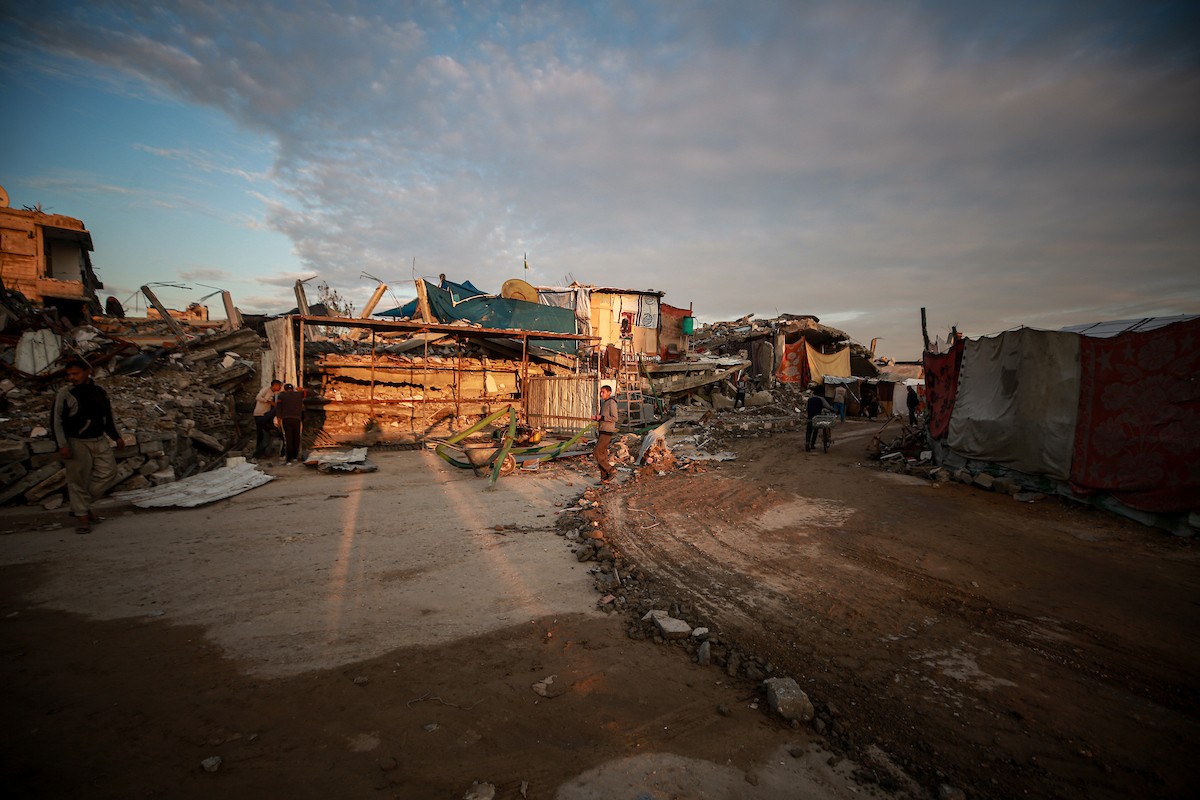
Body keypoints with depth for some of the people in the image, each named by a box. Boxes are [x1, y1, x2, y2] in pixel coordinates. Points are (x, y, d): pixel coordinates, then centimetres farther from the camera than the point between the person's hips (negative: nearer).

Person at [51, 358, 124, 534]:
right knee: (78, 479, 0)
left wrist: (116, 437, 12)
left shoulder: (100, 393, 5)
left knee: (108, 470, 5)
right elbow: (56, 421, -9)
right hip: (77, 443, -5)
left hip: (100, 440, 5)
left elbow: (108, 417, 16)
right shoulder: (65, 394, -9)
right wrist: (62, 445, -16)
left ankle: (83, 504, 22)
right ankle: (81, 516, 9)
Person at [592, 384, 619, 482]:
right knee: (602, 454, 8)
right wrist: (596, 418, 6)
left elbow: (614, 418, -18)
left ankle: (611, 471, -5)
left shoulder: (611, 402, -11)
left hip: (607, 432, -9)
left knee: (597, 453, -12)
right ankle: (604, 477, 12)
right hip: (602, 431, 9)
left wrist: (601, 417, -15)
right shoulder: (603, 403, 17)